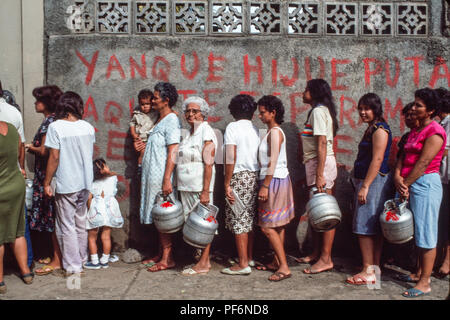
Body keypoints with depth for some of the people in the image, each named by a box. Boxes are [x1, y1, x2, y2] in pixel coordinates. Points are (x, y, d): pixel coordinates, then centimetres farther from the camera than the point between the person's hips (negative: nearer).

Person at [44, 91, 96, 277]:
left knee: (66, 226, 5)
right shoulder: (88, 127, 2)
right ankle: (82, 259, 31)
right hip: (85, 183, 5)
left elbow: (54, 157, -14)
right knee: (81, 224, 19)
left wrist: (46, 183, -7)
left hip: (66, 185, -5)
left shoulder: (56, 127, -12)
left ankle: (73, 267, 9)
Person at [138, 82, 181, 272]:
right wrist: (145, 145, 11)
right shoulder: (160, 121, 17)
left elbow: (173, 152, -20)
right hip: (152, 176, 10)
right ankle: (161, 254, 21)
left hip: (161, 177, -10)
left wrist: (167, 180, -24)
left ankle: (167, 259, 1)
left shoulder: (171, 121, -13)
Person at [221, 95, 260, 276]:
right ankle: (250, 257, 24)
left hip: (239, 176, -6)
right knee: (250, 218, 15)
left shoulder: (233, 127, -6)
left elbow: (230, 157, -14)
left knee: (238, 220, -3)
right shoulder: (255, 130, 10)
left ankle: (243, 264, -2)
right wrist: (257, 178, 14)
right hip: (255, 176, 7)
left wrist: (227, 183, -11)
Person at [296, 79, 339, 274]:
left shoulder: (318, 111, -11)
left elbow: (322, 144, -19)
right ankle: (317, 253, 22)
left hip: (321, 163, -10)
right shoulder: (320, 110, 19)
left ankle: (326, 259, -3)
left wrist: (319, 175, -24)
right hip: (315, 163, 10)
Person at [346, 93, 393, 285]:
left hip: (374, 181, -10)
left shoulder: (379, 129, -13)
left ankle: (368, 271, -4)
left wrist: (365, 186, -22)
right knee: (374, 228, 12)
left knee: (365, 227, -8)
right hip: (368, 181, 10)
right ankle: (375, 268, 18)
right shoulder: (372, 128, 18)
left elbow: (377, 160, -20)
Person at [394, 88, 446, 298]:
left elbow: (423, 163, -16)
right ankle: (420, 272, 27)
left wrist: (405, 184, -13)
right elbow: (404, 157, 10)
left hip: (426, 184, -9)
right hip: (410, 185, 9)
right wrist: (398, 177, -7)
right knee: (417, 231, 15)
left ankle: (424, 283, -1)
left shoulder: (435, 131, -11)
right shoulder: (415, 131, 17)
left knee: (426, 233, -5)